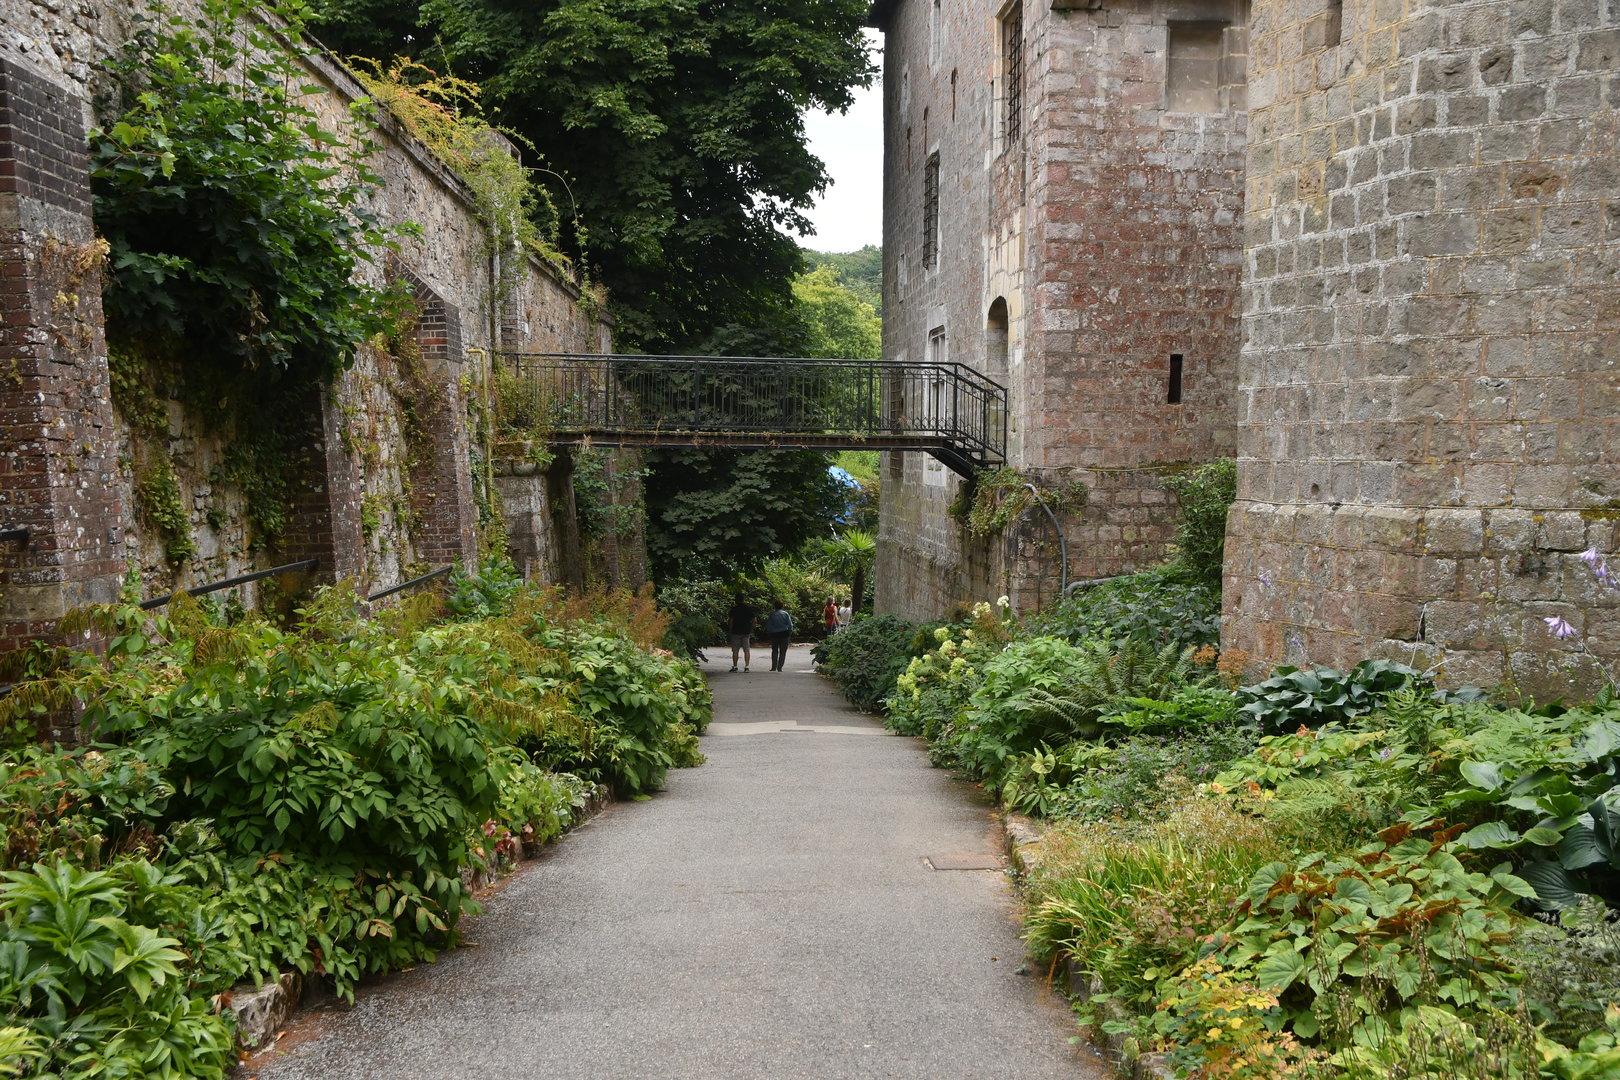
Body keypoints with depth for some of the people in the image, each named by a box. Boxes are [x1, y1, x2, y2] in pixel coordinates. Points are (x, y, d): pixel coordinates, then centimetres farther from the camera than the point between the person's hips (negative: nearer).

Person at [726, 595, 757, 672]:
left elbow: (731, 621, -8)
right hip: (746, 632, 3)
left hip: (736, 632, -3)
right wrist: (751, 630, 11)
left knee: (735, 651, 4)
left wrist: (730, 631, 0)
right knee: (746, 650, 5)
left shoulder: (734, 609, -6)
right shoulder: (749, 609, 4)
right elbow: (753, 620, 4)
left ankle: (735, 666, 5)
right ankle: (746, 666, -1)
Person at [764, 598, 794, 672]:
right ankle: (779, 667, -1)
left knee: (774, 651, 13)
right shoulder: (785, 614, -2)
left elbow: (768, 626, 0)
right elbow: (790, 625, -1)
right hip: (784, 634, -1)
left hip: (774, 635, 1)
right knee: (782, 652, 5)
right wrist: (790, 635, 8)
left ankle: (774, 667, 7)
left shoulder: (772, 614, -3)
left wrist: (768, 634, 13)